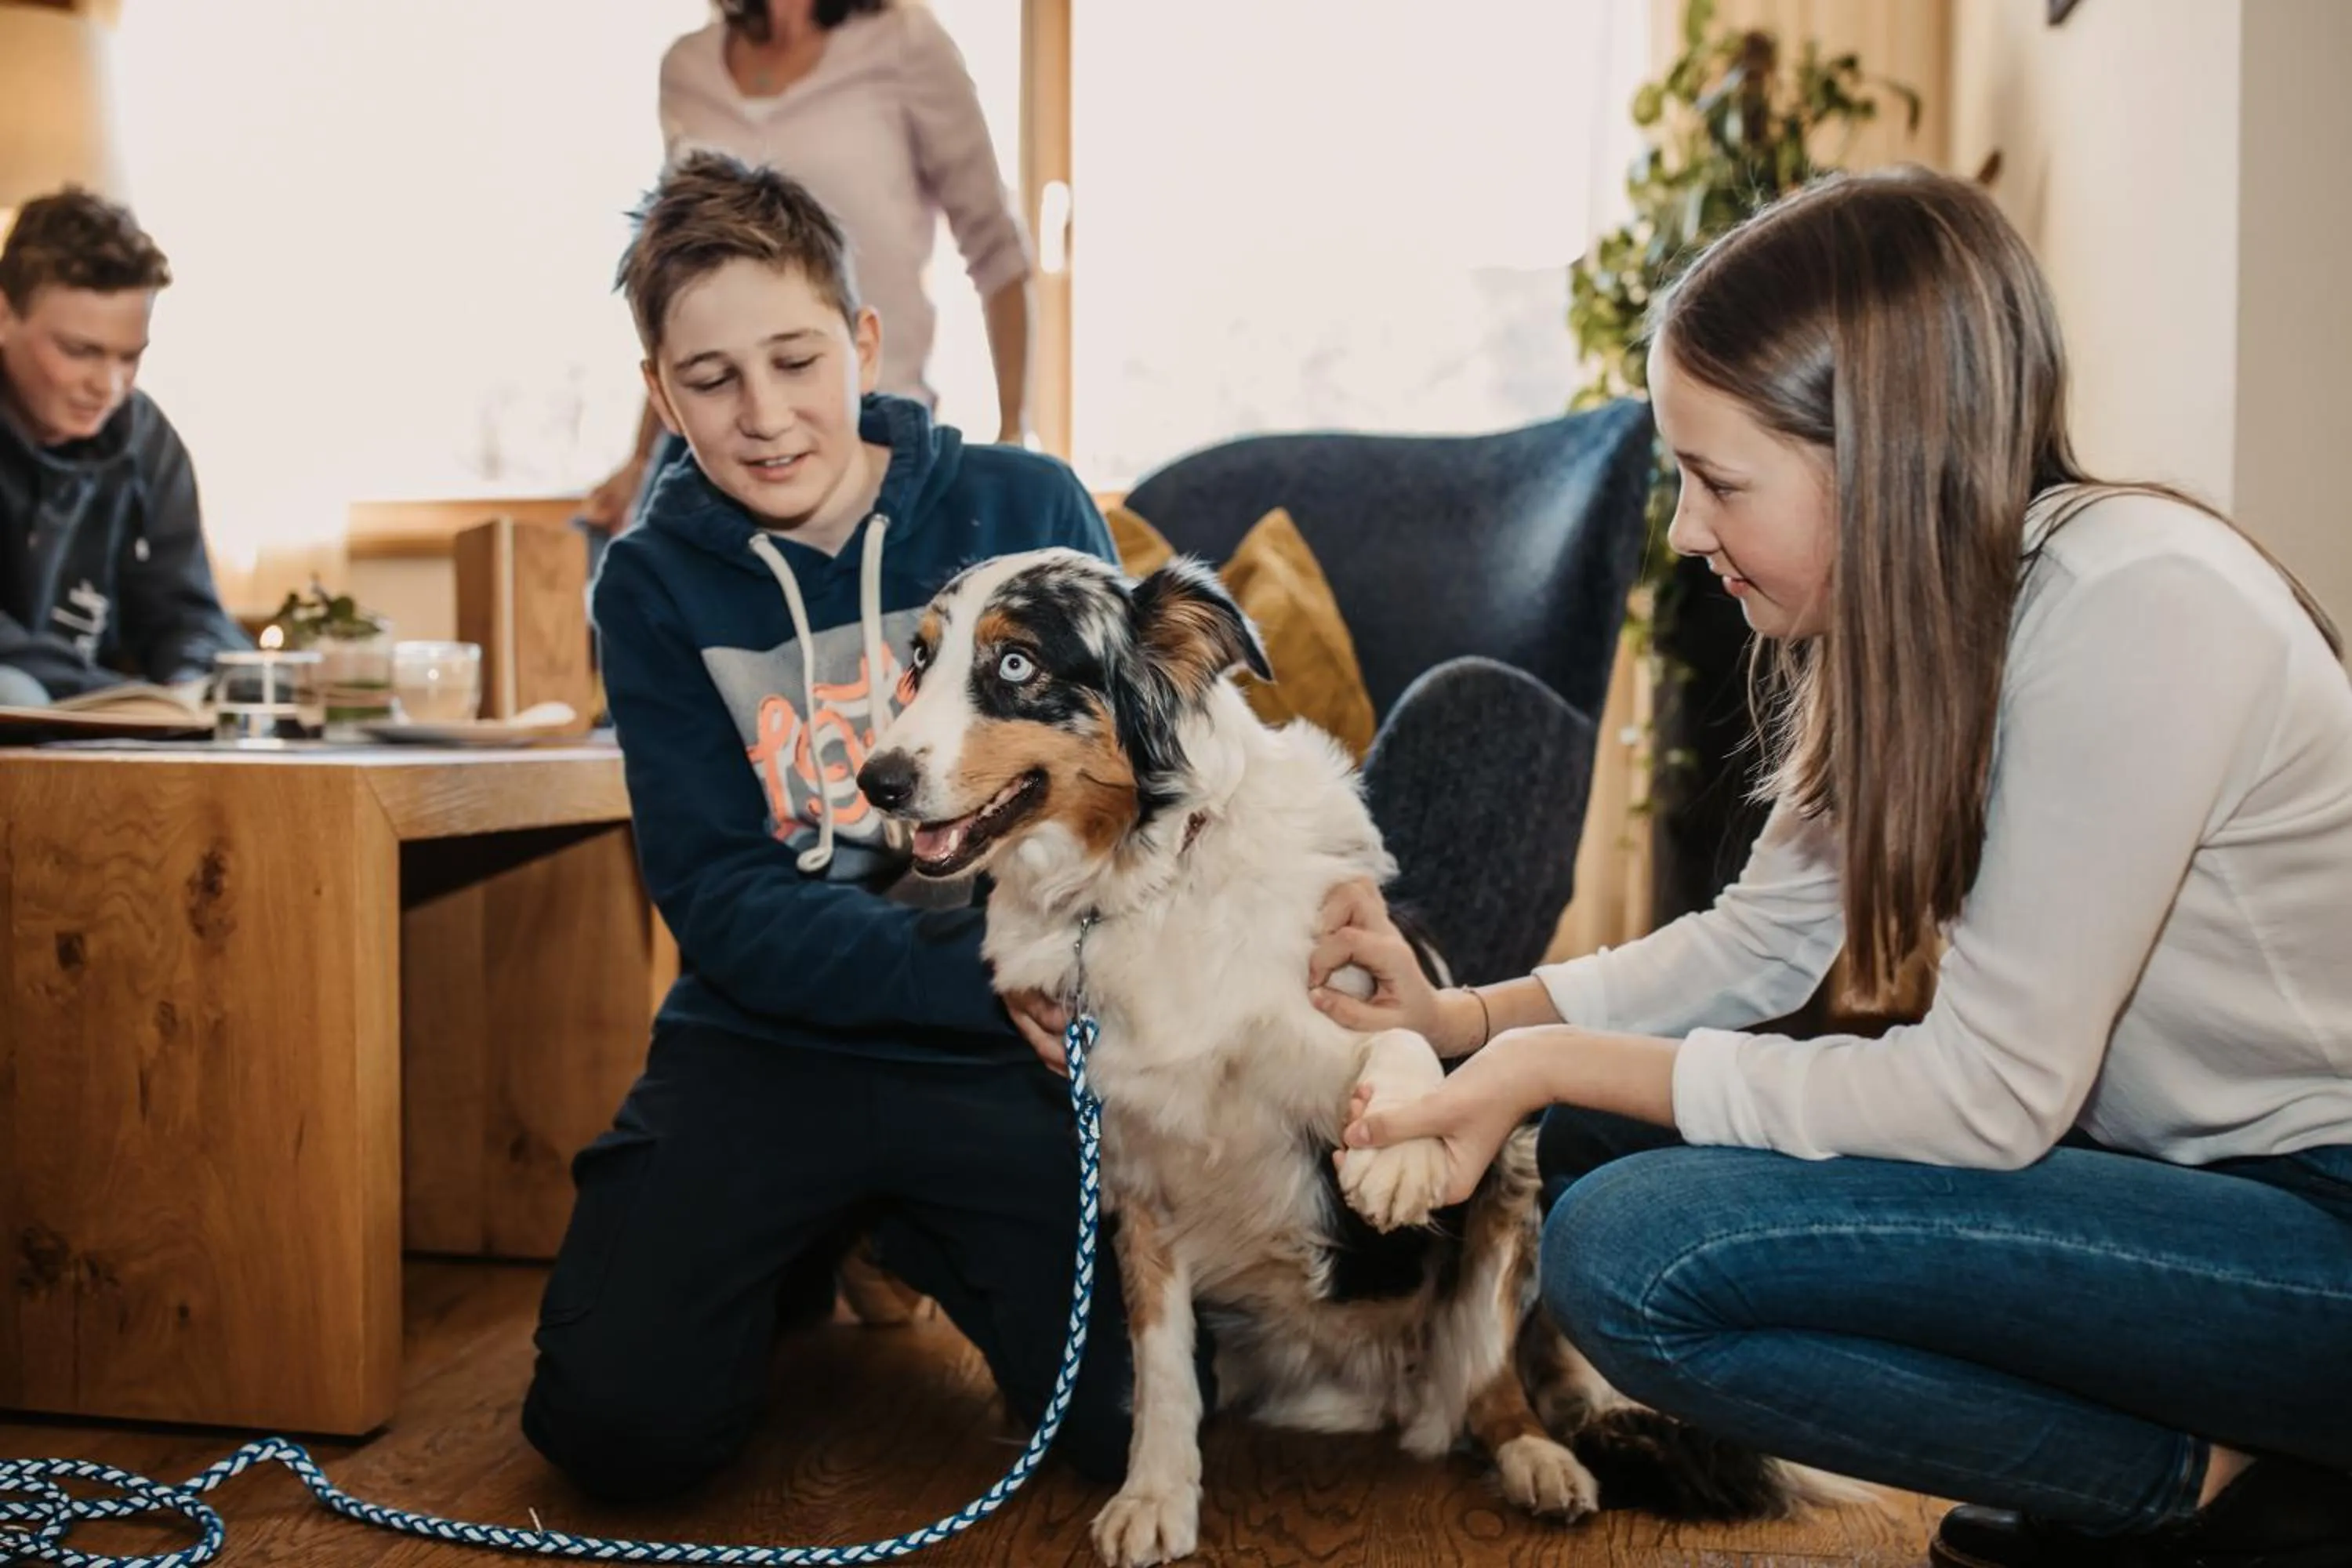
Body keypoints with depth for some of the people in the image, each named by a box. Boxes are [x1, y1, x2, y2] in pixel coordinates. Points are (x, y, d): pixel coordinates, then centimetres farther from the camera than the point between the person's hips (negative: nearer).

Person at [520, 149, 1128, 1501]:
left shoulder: (1024, 509, -4)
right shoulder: (656, 585, -1)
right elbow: (722, 904, -8)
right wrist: (1001, 974, -23)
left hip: (1010, 1054, 0)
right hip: (769, 1046, 1)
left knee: (1149, 1422, -16)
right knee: (620, 1423, -16)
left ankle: (917, 1239, 15)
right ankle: (808, 1254, 17)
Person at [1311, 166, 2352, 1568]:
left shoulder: (2135, 607, -24)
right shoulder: (1918, 606, 3)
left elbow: (1987, 1095, -24)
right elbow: (1766, 938, 9)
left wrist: (1554, 1064, -20)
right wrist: (1471, 1019, -4)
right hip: (2176, 1165, 9)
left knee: (1632, 1251, -22)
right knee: (1599, 1128, 2)